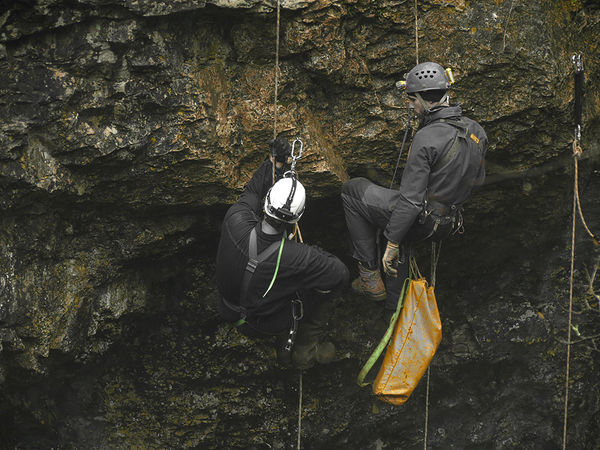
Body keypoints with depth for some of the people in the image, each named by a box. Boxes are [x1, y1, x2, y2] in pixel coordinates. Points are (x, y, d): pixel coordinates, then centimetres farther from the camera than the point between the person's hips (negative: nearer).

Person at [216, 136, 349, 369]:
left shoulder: (235, 221, -30)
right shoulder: (295, 256, -40)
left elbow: (251, 192, -3)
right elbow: (340, 273, -22)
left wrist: (276, 162, -3)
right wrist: (316, 253, -4)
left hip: (231, 311, 5)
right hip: (268, 324, -5)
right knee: (336, 276, 4)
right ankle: (307, 347, 18)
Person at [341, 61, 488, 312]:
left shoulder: (426, 138, -25)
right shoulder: (476, 131, -2)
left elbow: (411, 199, -26)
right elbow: (478, 179, 15)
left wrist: (392, 244, -19)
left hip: (419, 220, -8)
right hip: (447, 224, 8)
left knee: (352, 190, 12)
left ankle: (370, 276, 11)